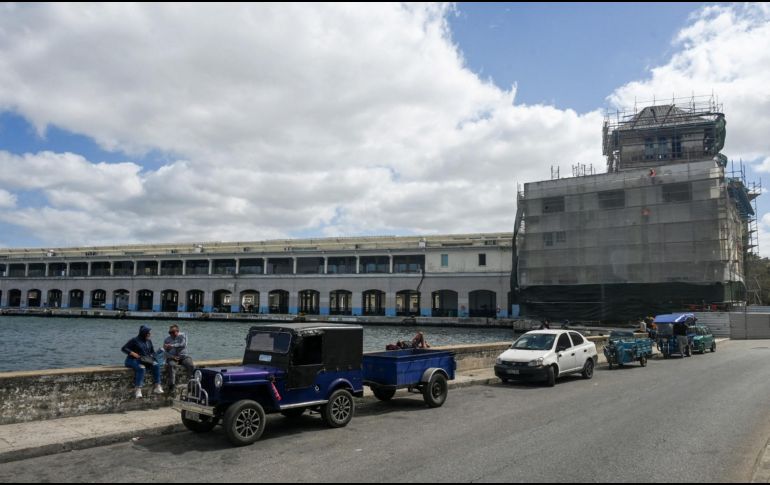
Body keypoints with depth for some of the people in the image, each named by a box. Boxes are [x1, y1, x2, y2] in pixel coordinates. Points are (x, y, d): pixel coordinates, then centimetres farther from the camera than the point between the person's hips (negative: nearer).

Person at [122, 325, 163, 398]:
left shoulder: (149, 341, 13)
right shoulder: (135, 340, -6)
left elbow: (152, 351, 22)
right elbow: (124, 348, -7)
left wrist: (151, 357, 0)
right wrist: (132, 353, -21)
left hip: (145, 360, 6)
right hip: (133, 360, -6)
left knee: (156, 365, -21)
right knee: (141, 368, -38)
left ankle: (157, 387, -23)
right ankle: (137, 389, -39)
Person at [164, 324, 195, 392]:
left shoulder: (183, 336, 8)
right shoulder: (167, 339, 13)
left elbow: (183, 344, -11)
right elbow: (165, 352, 6)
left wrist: (172, 346, -19)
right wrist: (172, 356, -13)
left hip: (183, 356, 0)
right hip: (172, 357, 0)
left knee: (191, 365, -28)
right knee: (171, 365, -34)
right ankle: (172, 385, -33)